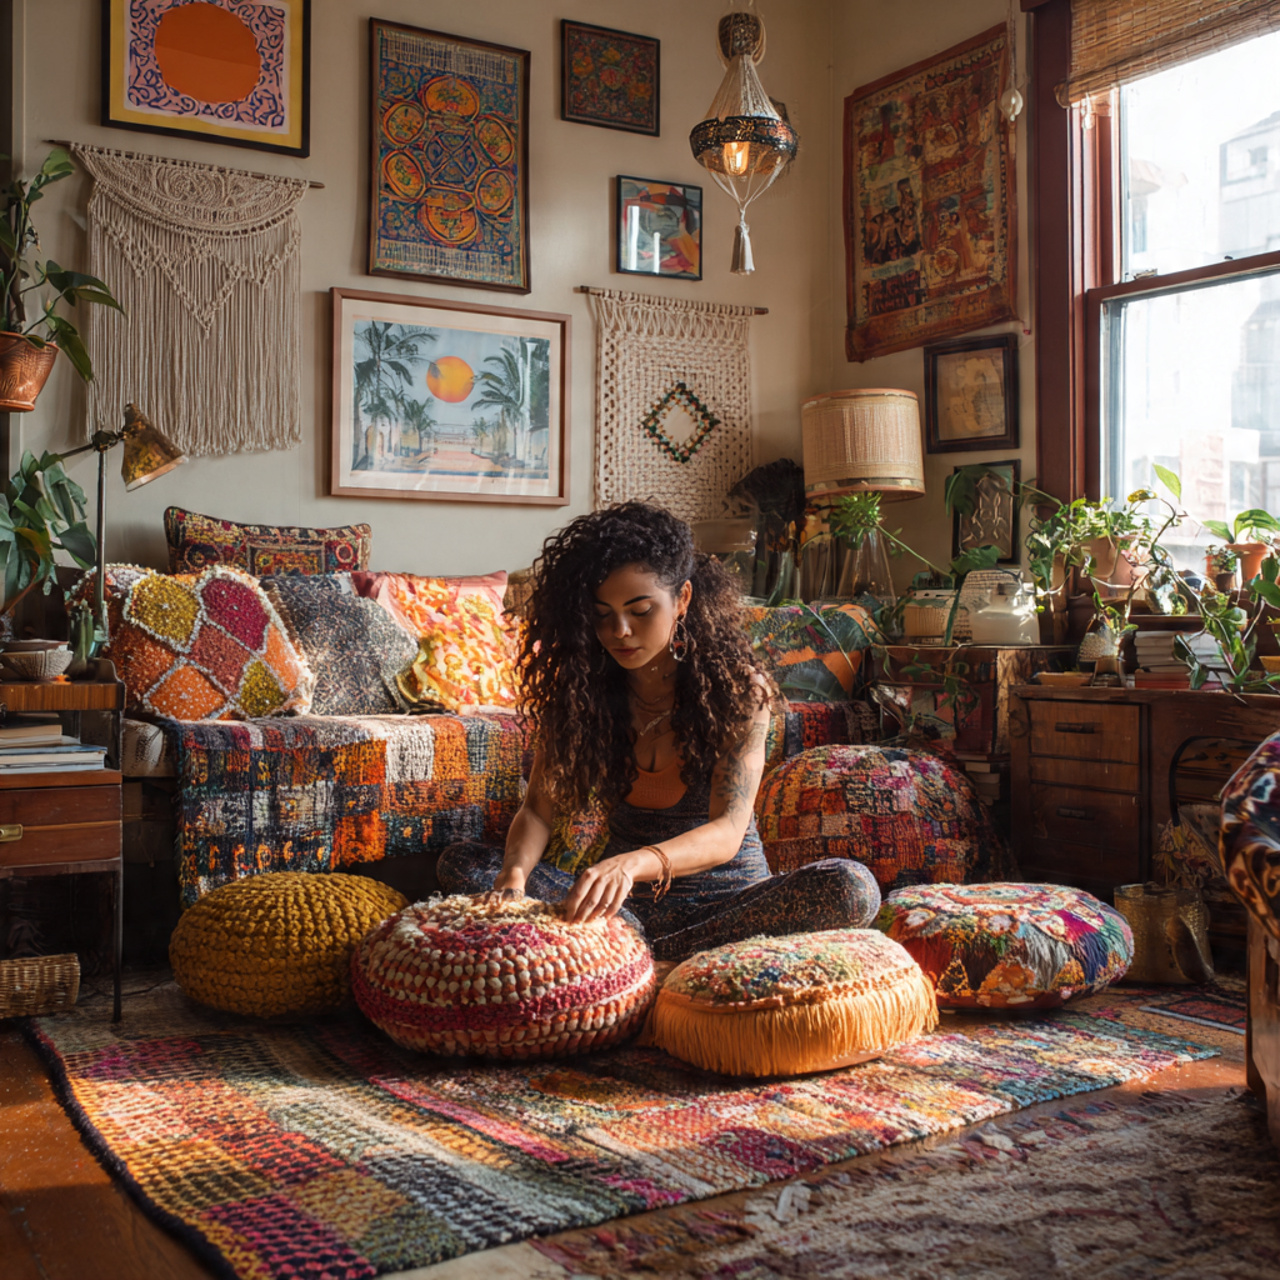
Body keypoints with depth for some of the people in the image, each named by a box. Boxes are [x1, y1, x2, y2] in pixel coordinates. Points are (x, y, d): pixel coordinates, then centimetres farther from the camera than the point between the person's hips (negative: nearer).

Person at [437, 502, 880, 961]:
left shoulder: (738, 688, -13)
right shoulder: (577, 687, -3)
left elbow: (726, 832, -23)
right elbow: (539, 808, -7)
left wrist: (633, 864, -44)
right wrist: (515, 871, -31)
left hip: (721, 895, -2)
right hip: (624, 902, 2)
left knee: (851, 887, -31)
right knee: (460, 862, -15)